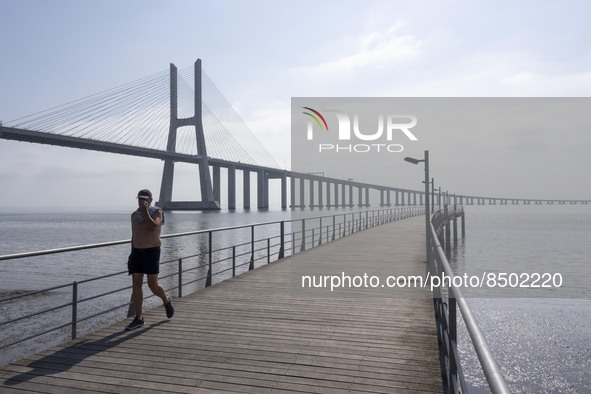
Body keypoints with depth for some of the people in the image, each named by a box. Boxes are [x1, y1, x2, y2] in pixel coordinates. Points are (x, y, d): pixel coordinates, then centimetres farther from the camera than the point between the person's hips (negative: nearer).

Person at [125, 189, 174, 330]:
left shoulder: (157, 212, -6)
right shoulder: (134, 215, 10)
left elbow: (152, 227, -26)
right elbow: (134, 236, 17)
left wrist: (145, 212, -23)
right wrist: (132, 255, 16)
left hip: (152, 252, -5)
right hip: (137, 252, 5)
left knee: (153, 285, -5)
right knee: (136, 284, 0)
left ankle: (166, 301, 26)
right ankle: (138, 318, 6)